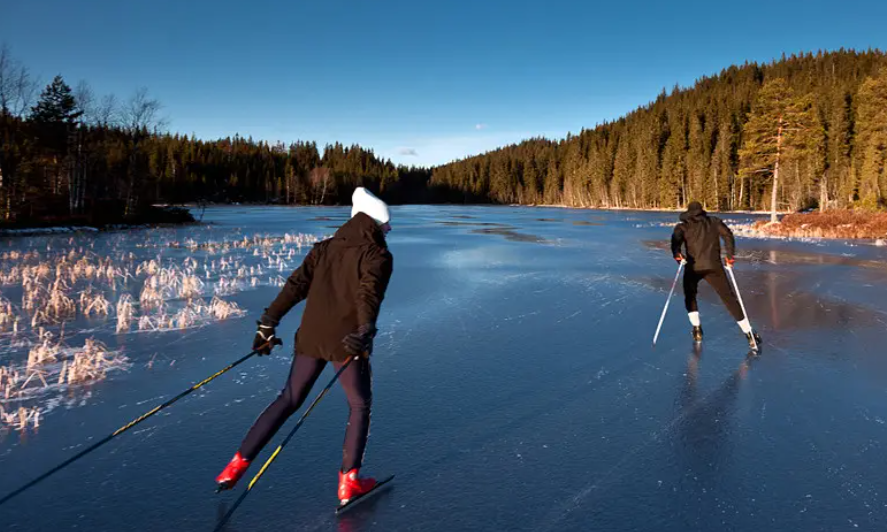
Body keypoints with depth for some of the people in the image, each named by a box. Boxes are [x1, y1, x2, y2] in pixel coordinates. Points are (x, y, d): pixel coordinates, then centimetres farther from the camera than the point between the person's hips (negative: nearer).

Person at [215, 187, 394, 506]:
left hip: (310, 337, 5)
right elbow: (369, 295, -19)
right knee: (360, 406, 15)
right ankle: (349, 482, 13)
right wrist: (365, 332, -30)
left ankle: (238, 463, 17)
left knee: (288, 400, 19)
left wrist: (268, 323, 7)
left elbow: (295, 286, 7)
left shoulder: (324, 248, 13)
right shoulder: (378, 255, -2)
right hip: (347, 342, -5)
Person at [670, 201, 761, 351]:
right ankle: (749, 334, 2)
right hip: (714, 266, 1)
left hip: (693, 267, -1)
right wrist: (730, 256, 6)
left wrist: (677, 254, -21)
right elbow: (728, 235, 6)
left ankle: (697, 330, 15)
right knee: (729, 298, 4)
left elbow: (676, 238, -6)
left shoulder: (683, 226, 16)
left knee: (690, 297, 24)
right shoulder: (714, 221, 21)